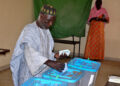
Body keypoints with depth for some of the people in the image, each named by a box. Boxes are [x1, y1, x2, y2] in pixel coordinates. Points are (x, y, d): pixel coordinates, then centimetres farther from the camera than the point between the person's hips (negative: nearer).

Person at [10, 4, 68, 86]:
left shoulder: (46, 30, 8)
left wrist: (54, 55, -2)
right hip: (31, 74, -6)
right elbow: (30, 52, -32)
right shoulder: (29, 29, -15)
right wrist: (50, 62, -43)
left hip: (44, 71, 6)